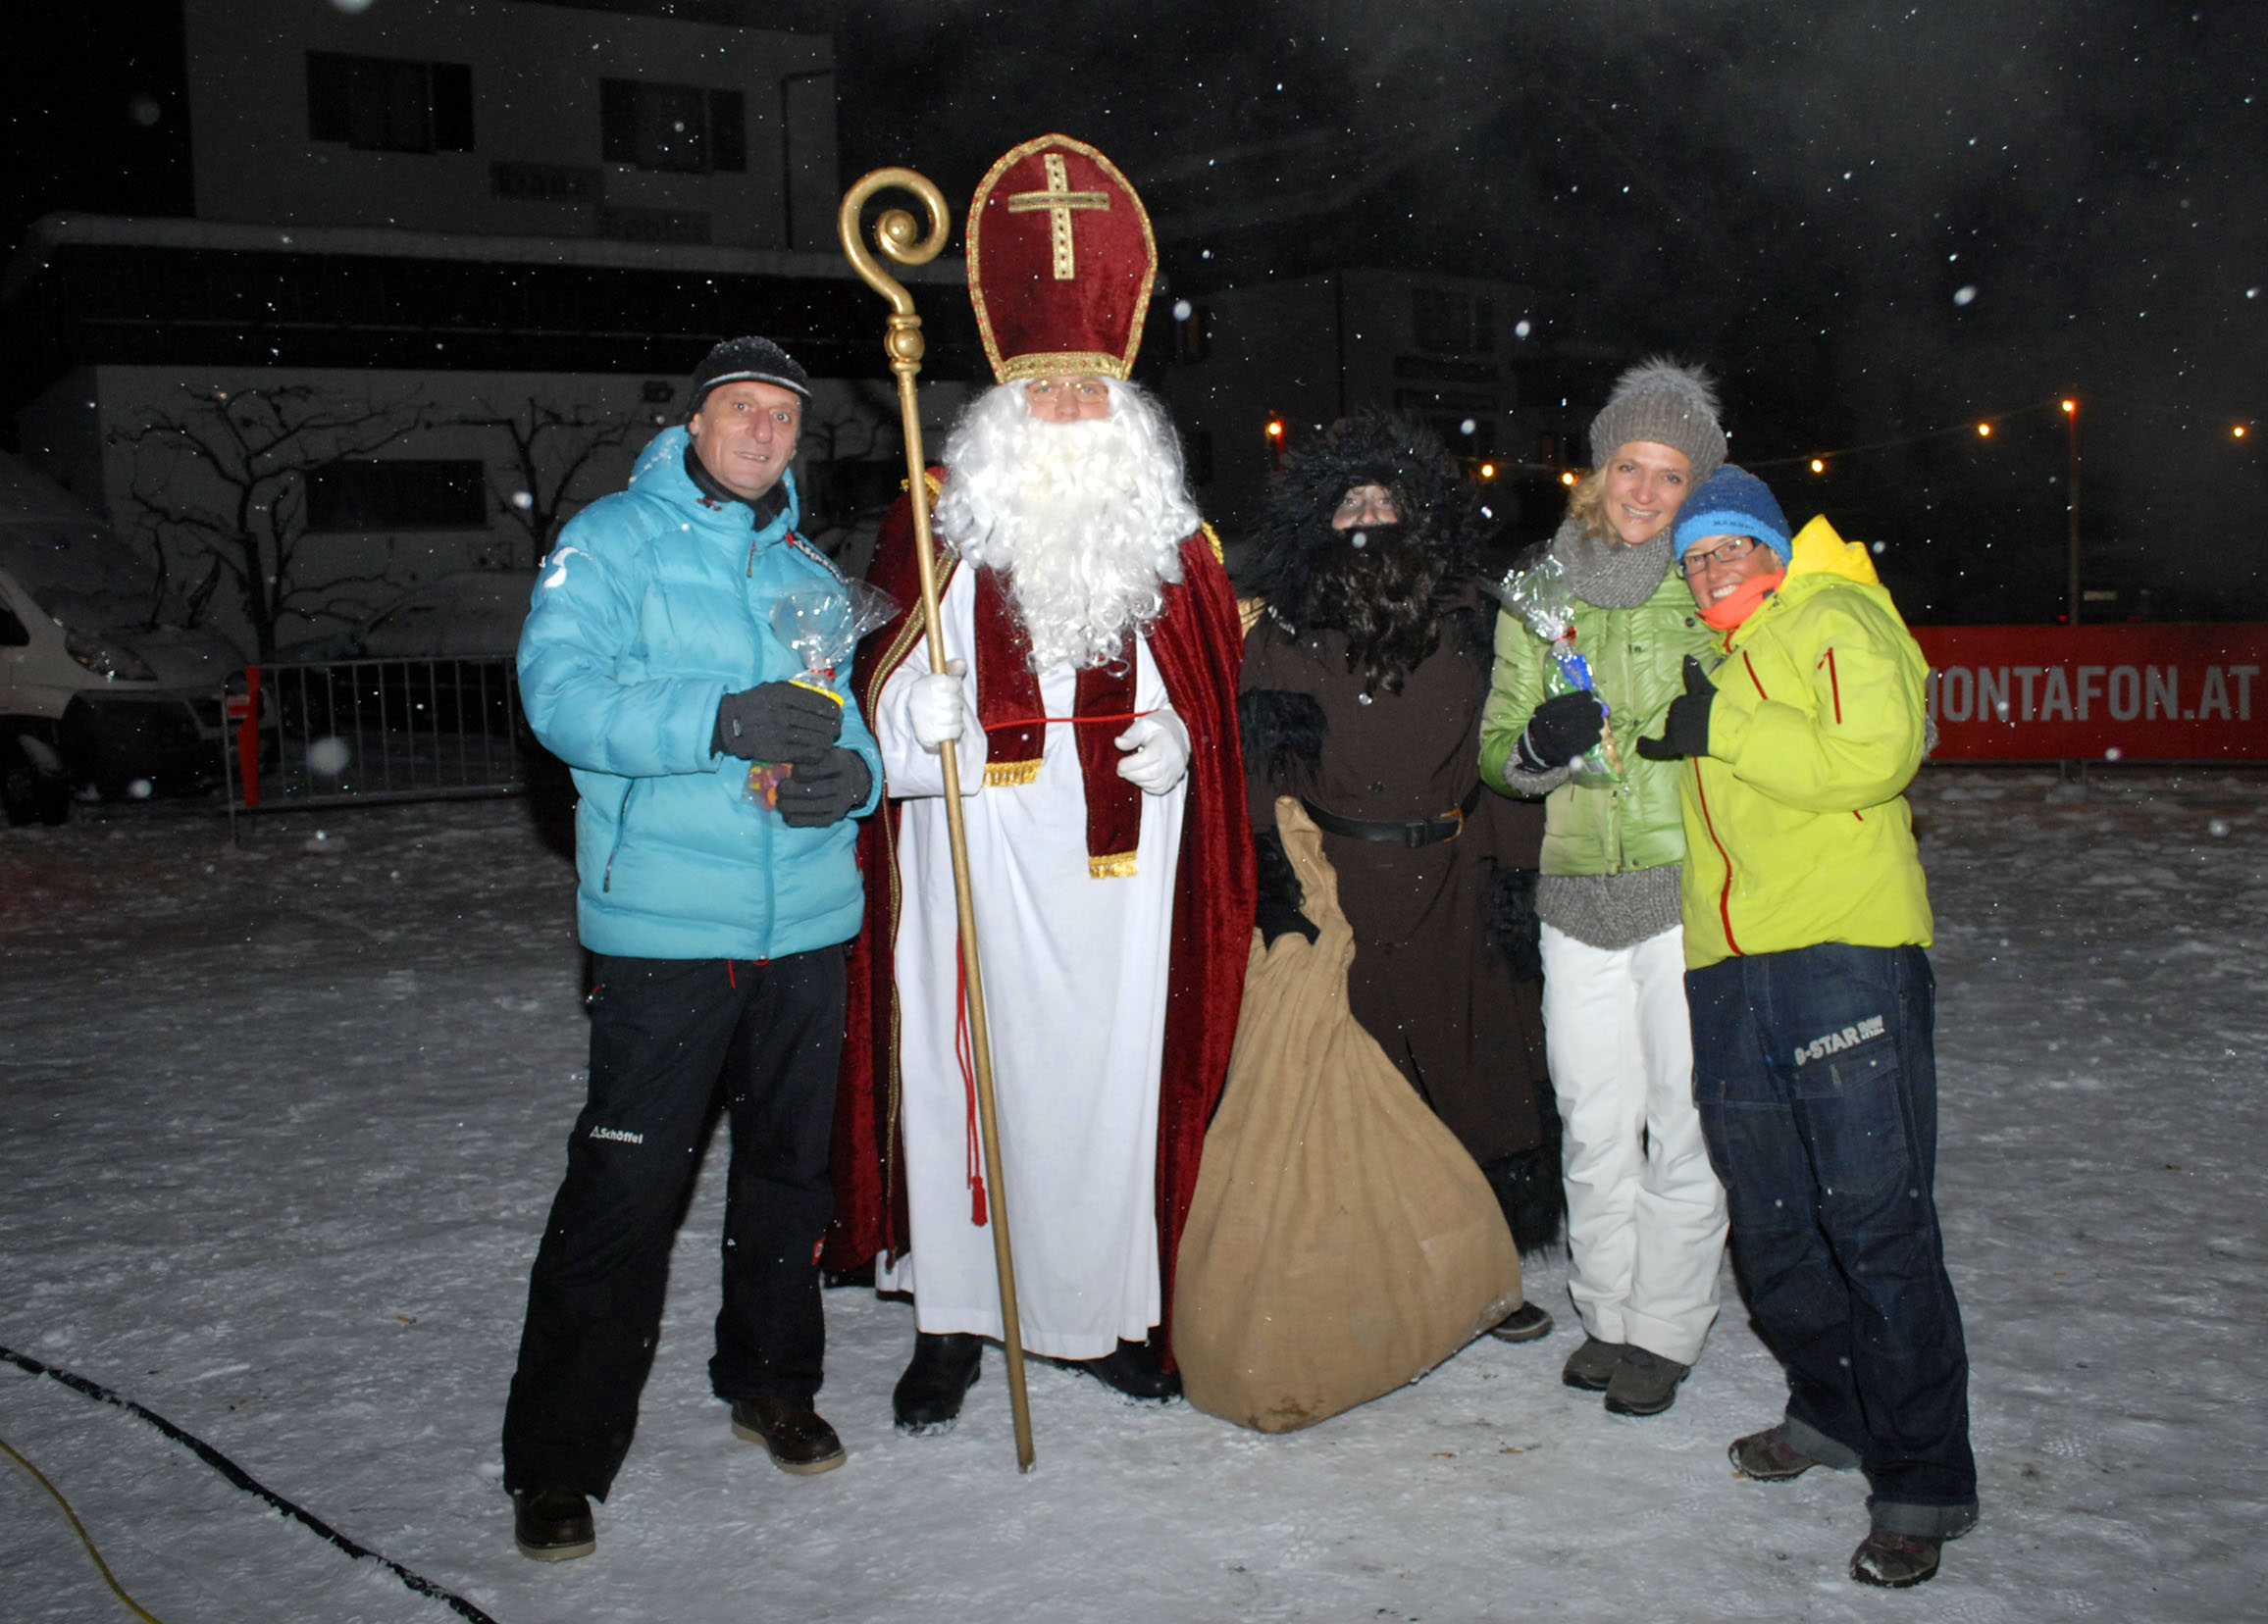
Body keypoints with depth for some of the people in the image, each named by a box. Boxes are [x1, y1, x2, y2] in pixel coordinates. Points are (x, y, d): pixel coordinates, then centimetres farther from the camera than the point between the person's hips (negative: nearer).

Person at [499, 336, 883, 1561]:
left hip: (806, 919, 6)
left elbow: (856, 719, 18)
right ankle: (557, 1460, 8)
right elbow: (561, 688, -16)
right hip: (662, 927, -5)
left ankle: (772, 1381, 35)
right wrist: (723, 720, -29)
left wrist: (855, 773, -7)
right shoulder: (612, 539, -1)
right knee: (622, 1190, -5)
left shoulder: (810, 571, 17)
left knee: (790, 1170, 15)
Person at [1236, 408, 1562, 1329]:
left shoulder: (1464, 623, 8)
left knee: (1478, 1072, 3)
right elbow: (1257, 768, 1)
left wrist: (1514, 864, 3)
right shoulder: (1285, 634, 3)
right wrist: (1273, 880, -8)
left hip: (1450, 885, 1)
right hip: (1335, 889, -1)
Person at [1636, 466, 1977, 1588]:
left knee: (1876, 1223, -9)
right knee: (1770, 1229, 10)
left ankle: (1922, 1485, 0)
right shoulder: (1713, 665, 26)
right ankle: (1833, 1413, 29)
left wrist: (1719, 727, -10)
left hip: (1845, 956, -7)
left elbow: (1875, 753, -13)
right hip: (1728, 970, 7)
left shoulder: (1835, 620, 3)